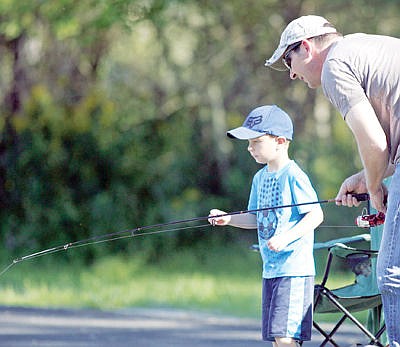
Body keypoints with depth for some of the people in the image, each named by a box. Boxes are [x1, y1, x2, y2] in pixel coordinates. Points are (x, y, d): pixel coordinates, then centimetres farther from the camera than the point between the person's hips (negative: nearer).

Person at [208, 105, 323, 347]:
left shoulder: (293, 176, -12)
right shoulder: (260, 178, 14)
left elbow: (316, 215, -16)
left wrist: (286, 238, -26)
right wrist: (228, 219, 6)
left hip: (294, 269, -9)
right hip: (270, 269, 9)